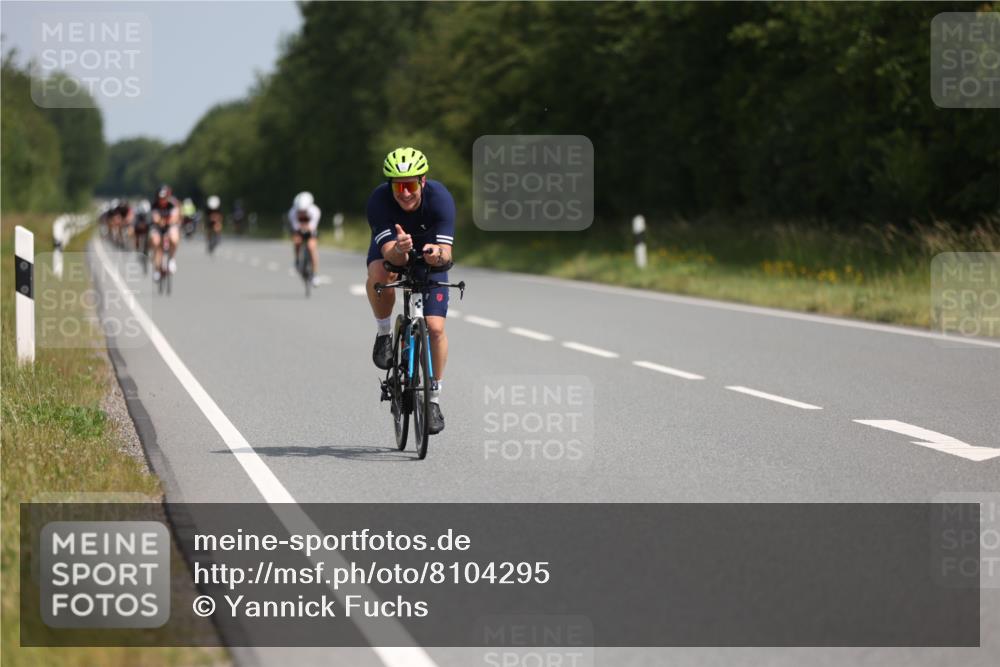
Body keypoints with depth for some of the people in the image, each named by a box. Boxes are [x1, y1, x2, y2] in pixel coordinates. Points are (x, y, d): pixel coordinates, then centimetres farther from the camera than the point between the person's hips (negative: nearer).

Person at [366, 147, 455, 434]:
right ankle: (385, 334, -10)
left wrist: (437, 254, -61)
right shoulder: (379, 201, -32)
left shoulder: (440, 198, -32)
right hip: (391, 252, 0)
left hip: (430, 258, 0)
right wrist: (399, 251, -62)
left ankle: (434, 397, 5)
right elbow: (389, 253, -38)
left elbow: (446, 251, -38)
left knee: (435, 327, -13)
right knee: (380, 274, -37)